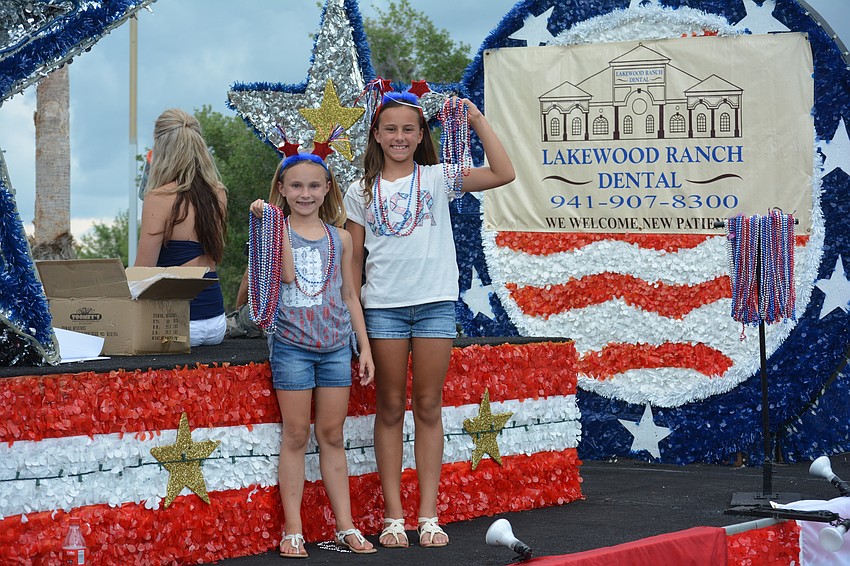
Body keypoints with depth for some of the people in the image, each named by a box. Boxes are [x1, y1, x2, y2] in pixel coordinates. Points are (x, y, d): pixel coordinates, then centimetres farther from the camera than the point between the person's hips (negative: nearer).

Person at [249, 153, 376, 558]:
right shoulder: (276, 229, -1)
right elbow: (287, 274, -18)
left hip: (335, 345, 3)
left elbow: (350, 294, 13)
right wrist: (274, 223, -18)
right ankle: (293, 530, 5)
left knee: (332, 436, 8)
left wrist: (365, 347, 9)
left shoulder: (339, 237, 9)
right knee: (296, 436, 0)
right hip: (292, 343, -3)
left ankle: (345, 527, 12)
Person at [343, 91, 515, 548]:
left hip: (435, 303, 0)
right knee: (390, 410, 4)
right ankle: (393, 517, 8)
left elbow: (503, 173, -6)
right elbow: (353, 258, 9)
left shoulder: (438, 178, 5)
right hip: (383, 306, 1)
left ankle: (428, 515, 8)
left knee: (428, 408, 4)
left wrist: (478, 121, -9)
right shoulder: (362, 192, 8)